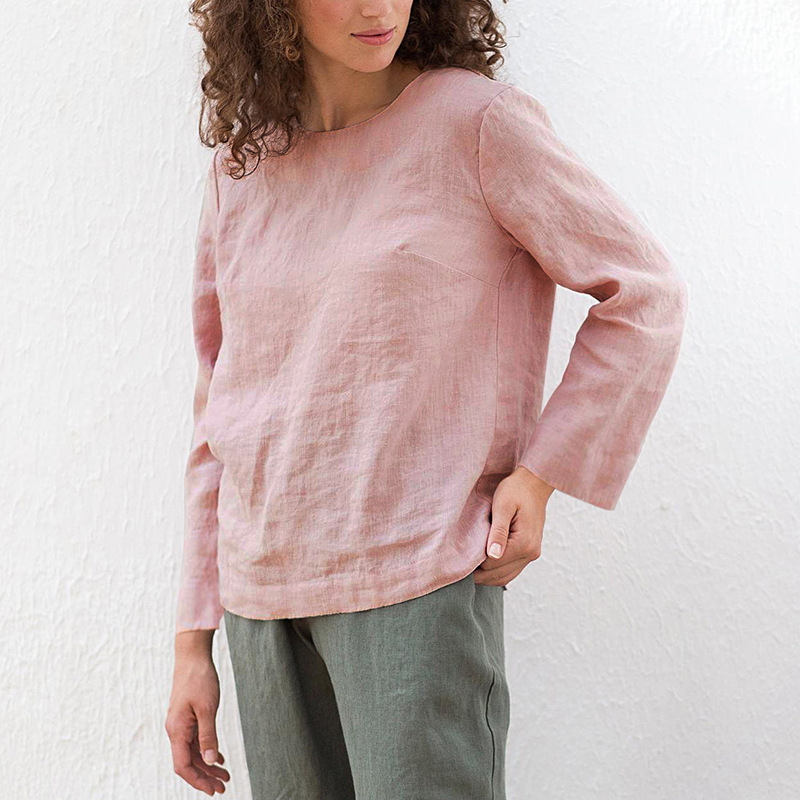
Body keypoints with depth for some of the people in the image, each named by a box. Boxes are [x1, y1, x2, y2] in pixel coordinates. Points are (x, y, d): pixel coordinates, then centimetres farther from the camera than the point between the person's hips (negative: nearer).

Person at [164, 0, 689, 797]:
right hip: (265, 599, 5)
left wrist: (539, 477, -9)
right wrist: (192, 640, 10)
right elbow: (221, 412, 11)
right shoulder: (243, 164, 8)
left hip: (418, 584, -4)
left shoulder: (476, 119, -6)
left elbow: (644, 295, 0)